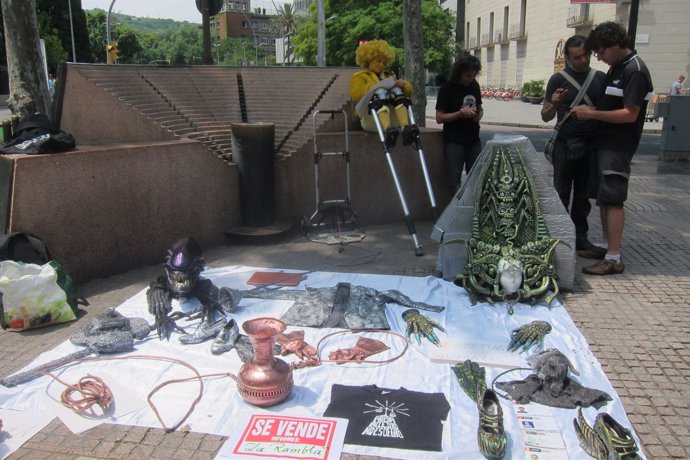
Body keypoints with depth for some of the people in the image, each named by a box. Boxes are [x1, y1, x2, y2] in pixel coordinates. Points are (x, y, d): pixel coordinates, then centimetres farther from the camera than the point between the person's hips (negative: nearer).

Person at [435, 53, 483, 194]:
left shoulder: (474, 86, 7)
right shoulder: (447, 89, -9)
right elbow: (439, 118, -11)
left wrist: (479, 114, -3)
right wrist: (461, 113, -22)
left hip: (473, 140, 6)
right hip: (453, 141, -5)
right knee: (454, 180, -4)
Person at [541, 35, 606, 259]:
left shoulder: (601, 78, 7)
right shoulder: (558, 80, -1)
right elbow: (545, 116, 1)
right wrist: (554, 104, -21)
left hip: (592, 145, 3)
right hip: (566, 145, -3)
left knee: (583, 196, 10)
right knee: (561, 195, 3)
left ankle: (579, 238, 19)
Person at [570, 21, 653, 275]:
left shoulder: (635, 71, -15)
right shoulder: (616, 67, 14)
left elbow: (630, 114, -19)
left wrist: (593, 114, -17)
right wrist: (590, 110, 3)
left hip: (618, 146, -9)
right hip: (605, 142, 9)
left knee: (612, 199, -9)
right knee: (603, 197, 12)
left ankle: (614, 259, -5)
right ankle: (608, 246, 21)